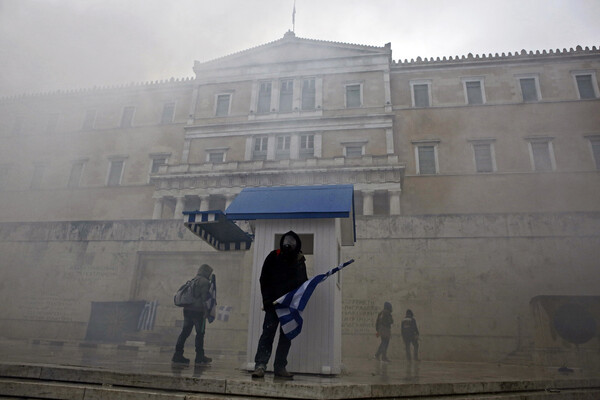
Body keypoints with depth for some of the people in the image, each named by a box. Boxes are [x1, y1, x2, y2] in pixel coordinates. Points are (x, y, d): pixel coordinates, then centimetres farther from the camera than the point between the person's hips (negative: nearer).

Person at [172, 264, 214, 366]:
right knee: (200, 333, 1)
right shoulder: (205, 282, -9)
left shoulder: (192, 281, 17)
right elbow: (205, 298, -14)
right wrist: (205, 312, -11)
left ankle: (178, 354, 9)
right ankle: (199, 357, 7)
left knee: (185, 332, 10)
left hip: (187, 310, 8)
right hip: (198, 311, -8)